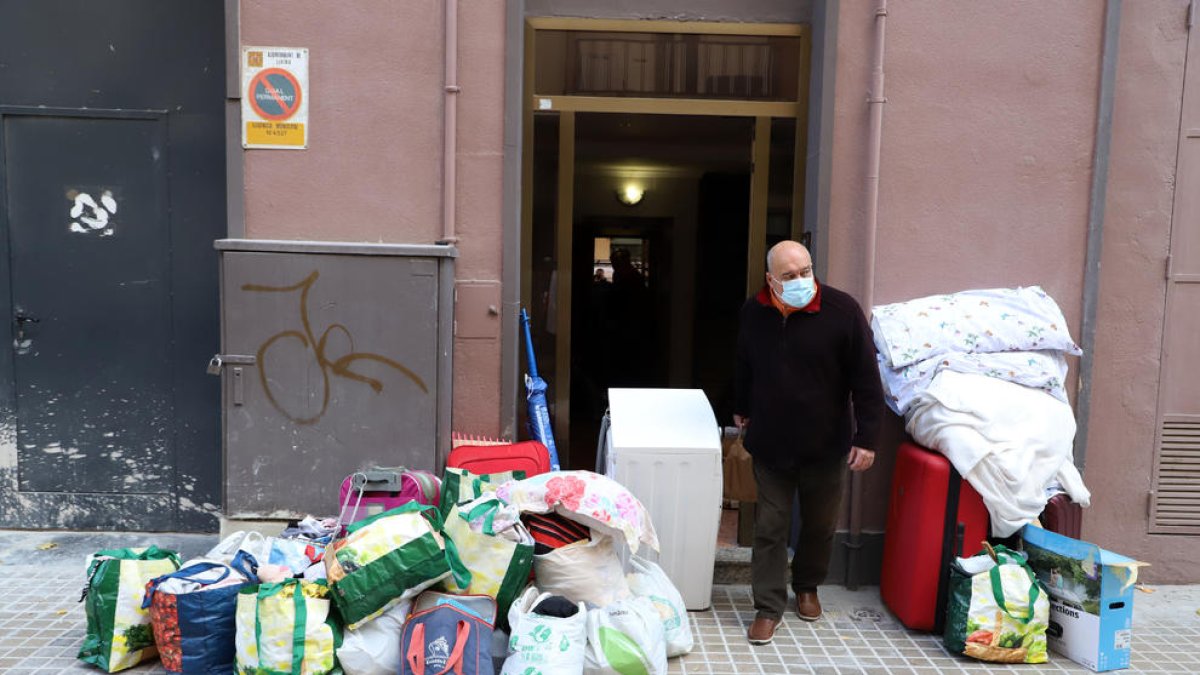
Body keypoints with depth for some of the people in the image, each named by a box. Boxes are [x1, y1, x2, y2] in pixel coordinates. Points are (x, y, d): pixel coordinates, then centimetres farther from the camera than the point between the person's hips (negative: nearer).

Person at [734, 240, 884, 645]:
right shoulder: (753, 312, -4)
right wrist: (741, 408, 24)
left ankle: (807, 586, 41)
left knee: (820, 524, 16)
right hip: (770, 443, 1)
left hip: (826, 445, -1)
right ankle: (769, 606, 19)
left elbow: (866, 378, -11)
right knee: (770, 527, 6)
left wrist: (866, 437, -12)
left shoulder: (842, 310, -15)